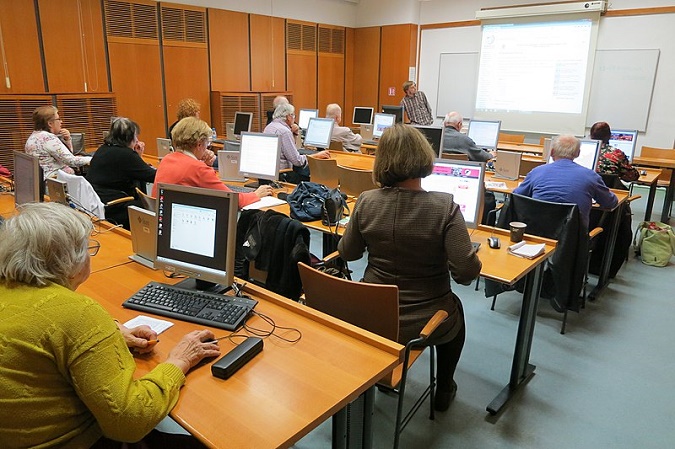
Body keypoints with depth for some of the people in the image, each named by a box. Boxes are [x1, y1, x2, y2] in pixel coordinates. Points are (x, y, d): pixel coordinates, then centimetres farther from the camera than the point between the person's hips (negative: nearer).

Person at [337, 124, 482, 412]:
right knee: (454, 309, 33)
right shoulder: (444, 207, -23)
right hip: (422, 322, -3)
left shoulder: (366, 202, -14)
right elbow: (466, 273, -23)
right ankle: (443, 390, 46)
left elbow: (347, 253, -1)